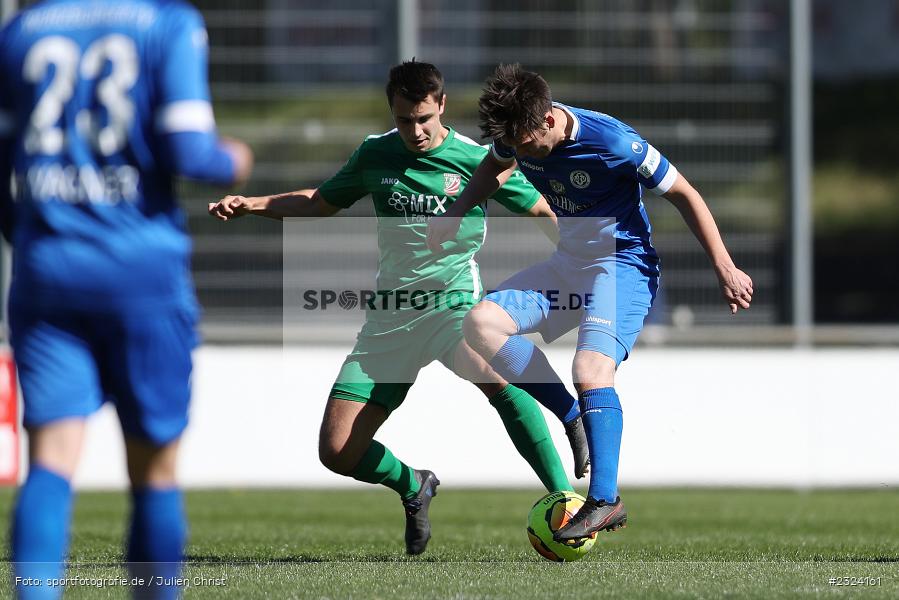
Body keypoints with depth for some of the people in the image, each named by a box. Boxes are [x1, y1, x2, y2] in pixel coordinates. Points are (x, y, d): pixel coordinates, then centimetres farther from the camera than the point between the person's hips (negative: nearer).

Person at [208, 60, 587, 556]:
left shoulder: (477, 160, -3)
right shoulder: (376, 154, 8)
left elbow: (543, 214, 6)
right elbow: (319, 203, 22)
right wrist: (250, 205, 10)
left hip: (452, 304, -4)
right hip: (390, 316, 4)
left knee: (493, 375, -40)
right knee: (337, 452, -3)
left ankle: (565, 497, -33)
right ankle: (413, 487, 29)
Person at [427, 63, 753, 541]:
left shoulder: (613, 143, -26)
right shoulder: (520, 133, -7)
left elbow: (684, 196, -15)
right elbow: (494, 167, 20)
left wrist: (725, 269, -14)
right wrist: (454, 216, 8)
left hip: (623, 265, -7)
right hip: (566, 263, 7)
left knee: (590, 371, -28)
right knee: (481, 323, -10)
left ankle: (605, 501, -24)